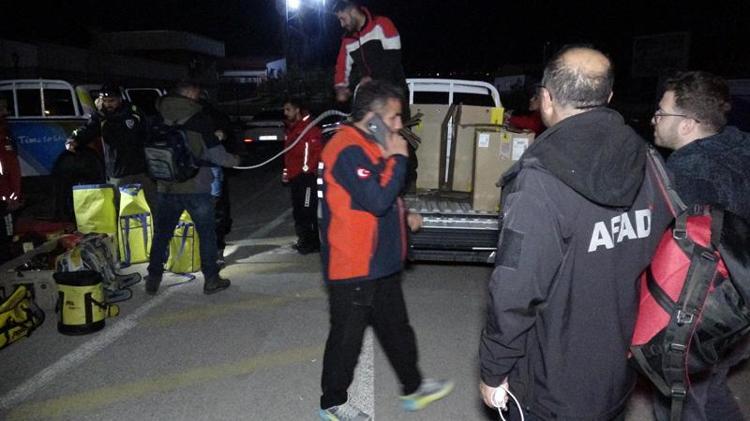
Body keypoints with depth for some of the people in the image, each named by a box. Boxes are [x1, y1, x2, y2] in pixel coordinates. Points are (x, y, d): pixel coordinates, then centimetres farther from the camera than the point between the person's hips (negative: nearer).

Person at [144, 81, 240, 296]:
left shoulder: (159, 117, 4)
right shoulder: (199, 118, -10)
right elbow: (215, 153, -10)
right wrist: (233, 160, 7)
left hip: (166, 187, 4)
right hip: (196, 187, -4)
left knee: (161, 234, 14)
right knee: (206, 233, 8)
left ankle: (153, 279, 19)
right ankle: (211, 279, 13)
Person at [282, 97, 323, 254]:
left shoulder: (309, 128, -12)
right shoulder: (291, 129, 19)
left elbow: (318, 151, -17)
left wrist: (307, 168, -16)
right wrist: (287, 171, 20)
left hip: (306, 176, -10)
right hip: (294, 177, 10)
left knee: (307, 211, -8)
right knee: (297, 210, 14)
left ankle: (312, 243, 1)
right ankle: (304, 240, 24)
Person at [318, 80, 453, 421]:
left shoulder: (369, 146, 13)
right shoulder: (348, 150, -21)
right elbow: (377, 200, -28)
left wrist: (403, 213, 12)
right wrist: (398, 158, -18)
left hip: (380, 262, 10)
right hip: (354, 266, -10)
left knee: (396, 328, 21)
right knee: (347, 337, 6)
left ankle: (413, 388, 37)